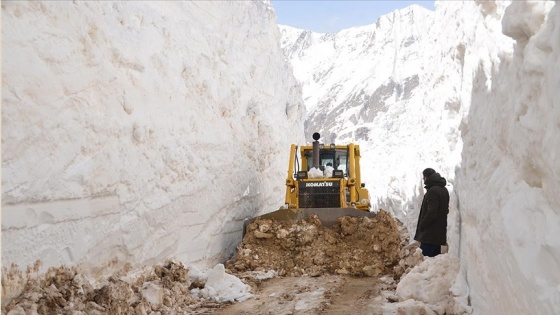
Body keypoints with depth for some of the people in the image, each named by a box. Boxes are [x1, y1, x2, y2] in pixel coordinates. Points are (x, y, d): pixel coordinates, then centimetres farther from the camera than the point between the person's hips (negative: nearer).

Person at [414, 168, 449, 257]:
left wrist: (421, 226, -10)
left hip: (429, 234, -10)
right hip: (439, 233, 10)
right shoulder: (444, 190, 15)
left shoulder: (433, 191, -17)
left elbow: (431, 213, -22)